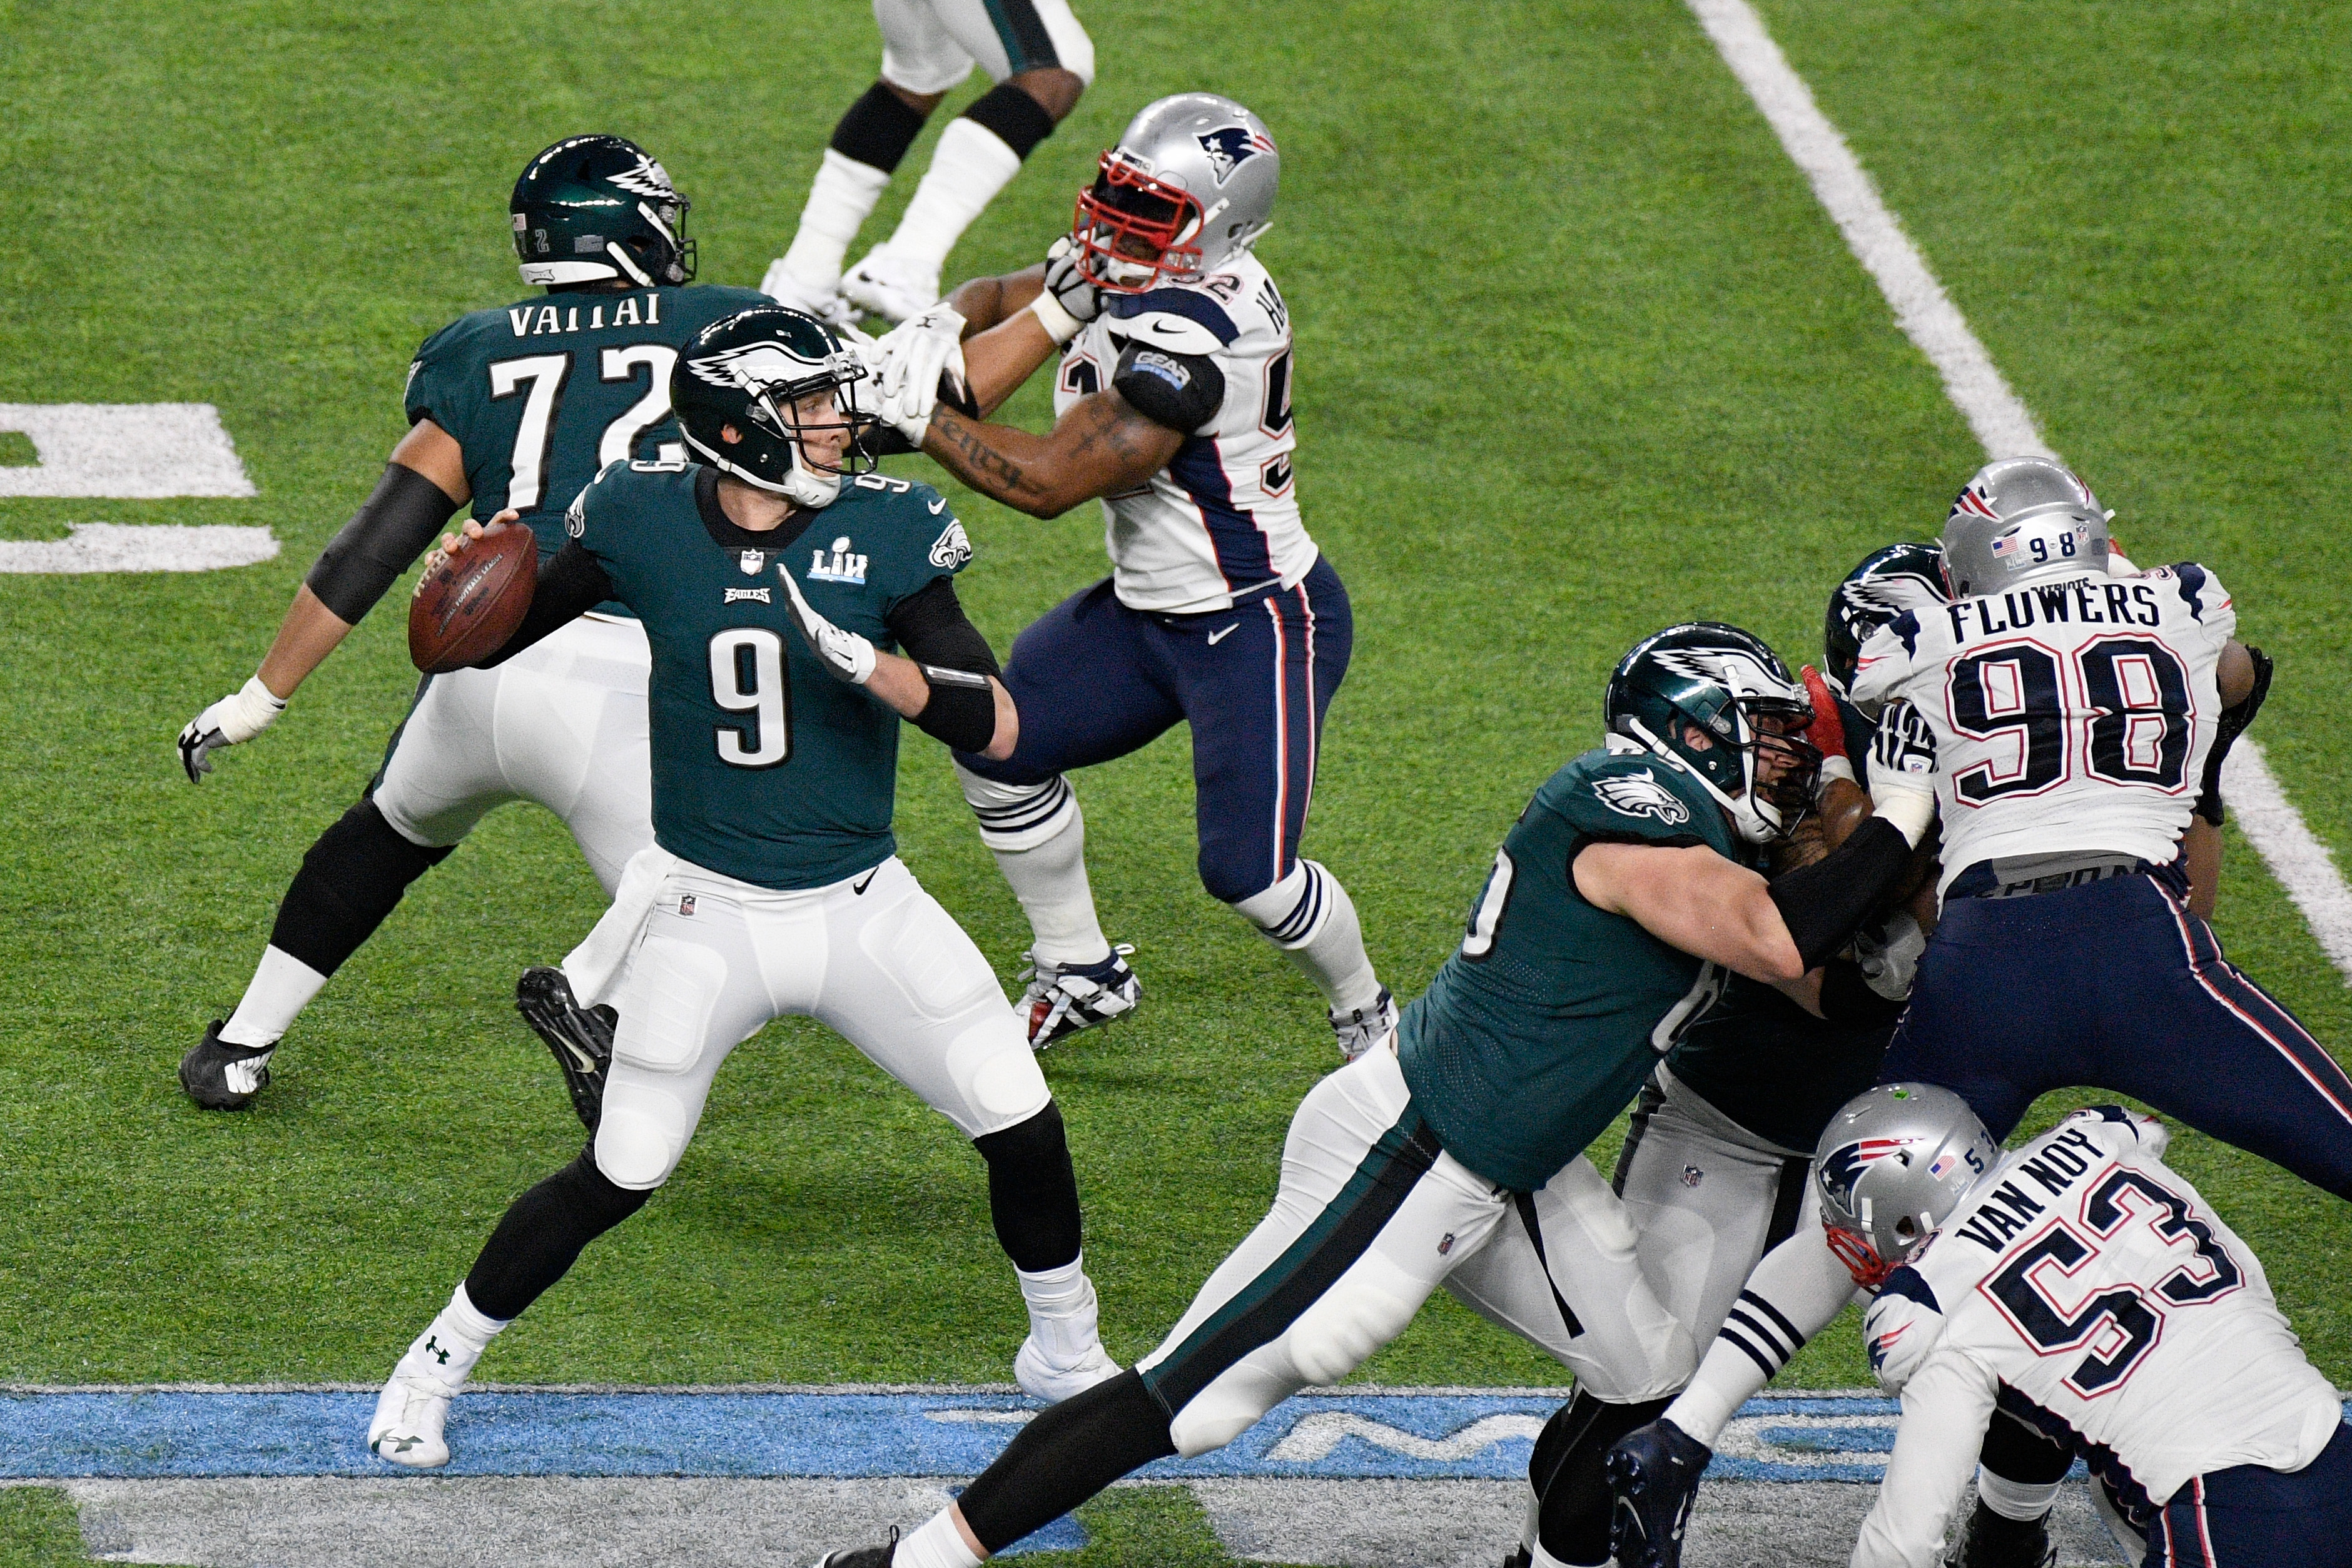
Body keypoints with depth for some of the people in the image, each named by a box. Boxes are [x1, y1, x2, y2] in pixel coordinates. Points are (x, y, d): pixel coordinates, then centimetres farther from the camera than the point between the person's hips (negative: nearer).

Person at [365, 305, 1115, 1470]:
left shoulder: (886, 530, -8)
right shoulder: (644, 521, -8)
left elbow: (996, 727, -13)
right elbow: (497, 635, 5)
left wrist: (867, 665, -30)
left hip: (864, 909, 2)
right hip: (704, 914, -2)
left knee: (1022, 1125, -2)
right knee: (620, 1177, -4)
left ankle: (1064, 1353, 24)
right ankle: (436, 1365, 17)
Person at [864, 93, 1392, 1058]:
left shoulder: (1193, 335, -31)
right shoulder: (1127, 280, -2)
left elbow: (1050, 483, -30)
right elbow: (994, 300, 14)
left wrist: (915, 415, -24)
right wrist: (943, 329, -10)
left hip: (1260, 625, -10)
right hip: (1147, 611, 10)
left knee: (1246, 872, -12)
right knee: (996, 749, 7)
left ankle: (1367, 1016, 17)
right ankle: (1080, 974, 25)